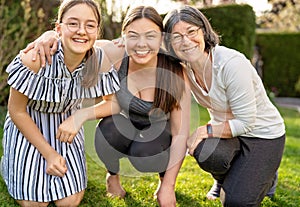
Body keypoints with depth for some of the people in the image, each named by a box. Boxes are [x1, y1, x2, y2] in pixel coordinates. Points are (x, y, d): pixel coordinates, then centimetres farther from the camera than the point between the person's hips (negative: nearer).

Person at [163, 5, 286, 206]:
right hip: (225, 127, 5)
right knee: (206, 152, -30)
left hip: (263, 134, -5)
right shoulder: (184, 67, -10)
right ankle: (224, 179, 7)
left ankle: (265, 174, 19)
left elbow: (245, 123, -25)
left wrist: (205, 130, -27)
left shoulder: (232, 63, -29)